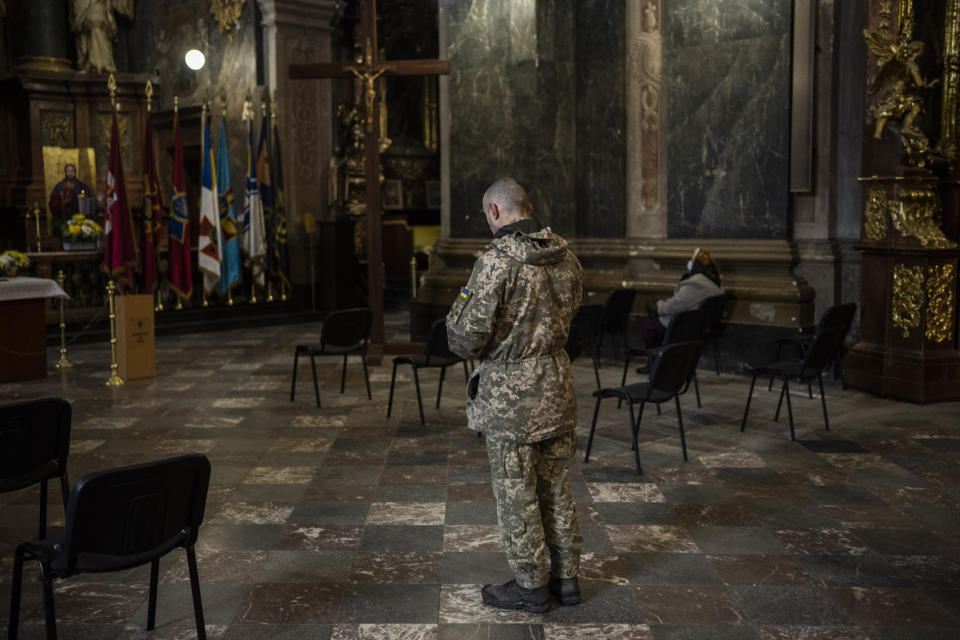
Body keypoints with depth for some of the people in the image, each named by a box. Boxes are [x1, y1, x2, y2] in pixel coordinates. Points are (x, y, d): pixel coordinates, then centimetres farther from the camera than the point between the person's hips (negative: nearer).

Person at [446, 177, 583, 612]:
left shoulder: (496, 263, -20)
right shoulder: (565, 257, 2)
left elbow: (467, 337, -19)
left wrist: (456, 314, 2)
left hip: (510, 392, -7)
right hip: (558, 384, 7)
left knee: (516, 494, 8)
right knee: (555, 487, 18)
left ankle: (531, 586, 20)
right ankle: (566, 577, 29)